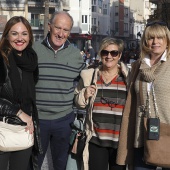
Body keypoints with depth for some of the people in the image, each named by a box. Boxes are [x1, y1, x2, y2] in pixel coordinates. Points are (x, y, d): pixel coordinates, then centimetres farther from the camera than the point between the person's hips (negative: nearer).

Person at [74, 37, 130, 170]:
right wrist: (84, 96, -7)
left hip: (121, 140, -1)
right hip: (96, 139, 1)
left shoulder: (129, 77, -1)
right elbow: (78, 103, 13)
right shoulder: (90, 75, 5)